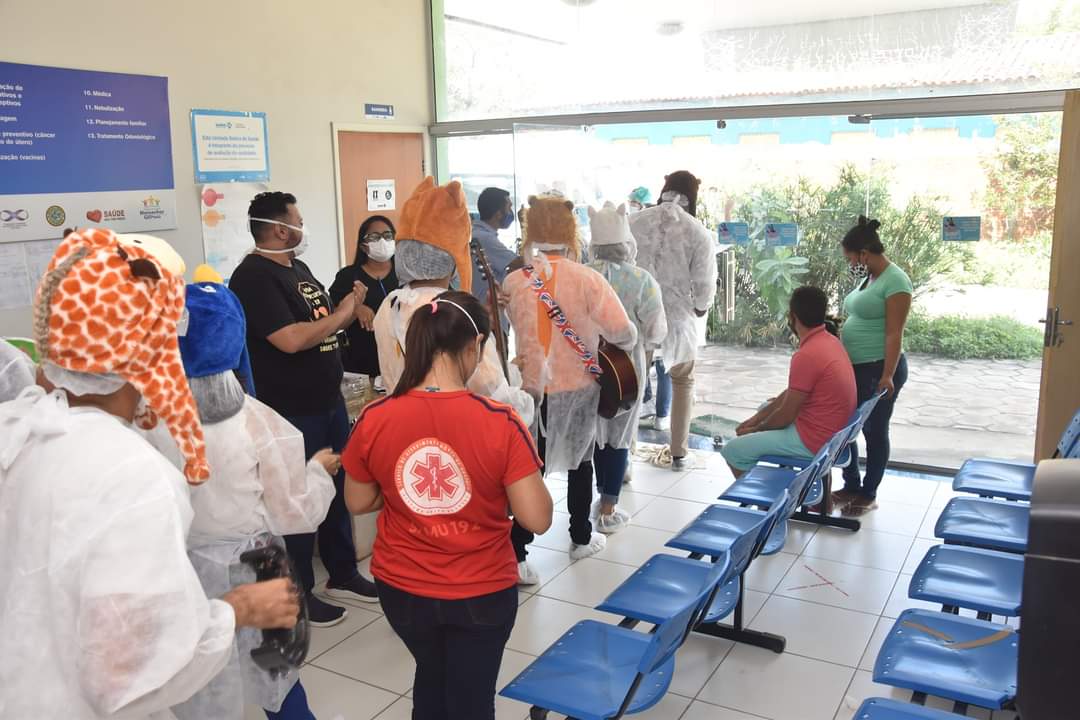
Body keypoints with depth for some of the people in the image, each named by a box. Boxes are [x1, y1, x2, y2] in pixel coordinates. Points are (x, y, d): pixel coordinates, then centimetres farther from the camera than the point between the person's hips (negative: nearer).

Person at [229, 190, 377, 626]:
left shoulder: (297, 267, 11)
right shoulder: (254, 277, -17)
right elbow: (291, 339, -28)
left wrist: (350, 308, -1)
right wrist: (341, 314, -15)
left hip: (329, 401, 9)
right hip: (291, 413, -9)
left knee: (339, 489, 18)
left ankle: (342, 574, 34)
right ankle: (298, 594, 21)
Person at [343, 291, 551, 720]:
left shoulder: (374, 419, -14)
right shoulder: (499, 423, -22)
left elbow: (358, 503, -1)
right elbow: (538, 519, -18)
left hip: (402, 588, 3)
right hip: (481, 593, -3)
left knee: (431, 678, 31)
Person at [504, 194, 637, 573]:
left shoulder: (513, 281, -8)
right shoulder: (586, 278, -16)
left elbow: (511, 329, 3)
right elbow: (623, 332, -19)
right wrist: (624, 344, 3)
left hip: (532, 388, 1)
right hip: (578, 386, -1)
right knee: (580, 460, 20)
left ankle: (516, 554, 1)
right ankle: (581, 538, 35)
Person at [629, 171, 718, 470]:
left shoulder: (634, 221, -6)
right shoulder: (697, 232, -9)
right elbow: (704, 284, -9)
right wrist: (700, 310, 12)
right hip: (677, 318, 0)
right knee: (682, 383, 22)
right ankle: (679, 453, 29)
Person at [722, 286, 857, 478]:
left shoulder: (807, 355, -26)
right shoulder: (830, 341, 5)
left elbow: (786, 415, -19)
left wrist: (756, 429, 0)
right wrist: (757, 418, 12)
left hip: (814, 440, -10)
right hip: (829, 429, 10)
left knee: (733, 450, -6)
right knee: (766, 408, 30)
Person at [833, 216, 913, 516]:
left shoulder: (894, 281, -16)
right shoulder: (867, 278, 12)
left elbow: (894, 333, -20)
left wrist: (887, 375, -23)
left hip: (879, 369, -9)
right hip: (855, 367, 9)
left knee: (874, 431, 4)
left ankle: (869, 494, 17)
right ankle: (851, 486, 26)